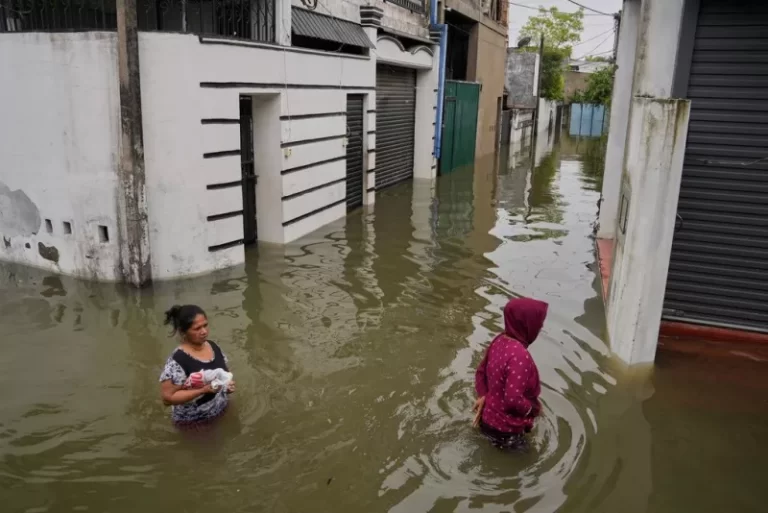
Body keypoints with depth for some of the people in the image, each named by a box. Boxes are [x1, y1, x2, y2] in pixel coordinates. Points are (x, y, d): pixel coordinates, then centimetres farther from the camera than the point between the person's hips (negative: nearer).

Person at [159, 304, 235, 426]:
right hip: (193, 422, -5)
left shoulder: (213, 347, -5)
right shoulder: (177, 360, -25)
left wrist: (228, 384, -11)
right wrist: (203, 390, -31)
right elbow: (167, 398, -24)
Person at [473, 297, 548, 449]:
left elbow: (481, 372, 7)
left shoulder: (500, 340, -5)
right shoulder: (519, 355, -33)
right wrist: (532, 409, -16)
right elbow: (513, 399, -34)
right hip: (505, 429, -8)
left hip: (489, 419, 8)